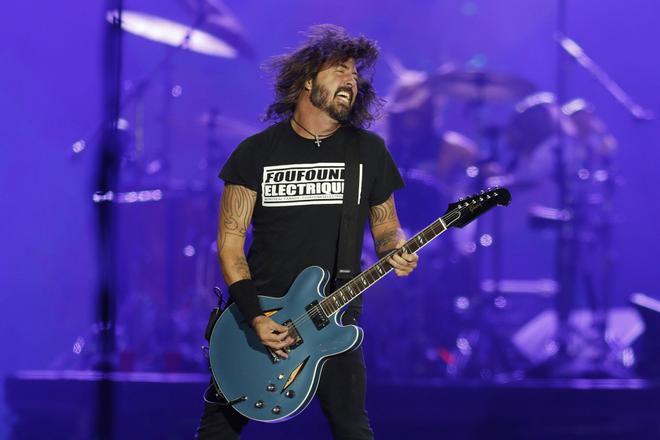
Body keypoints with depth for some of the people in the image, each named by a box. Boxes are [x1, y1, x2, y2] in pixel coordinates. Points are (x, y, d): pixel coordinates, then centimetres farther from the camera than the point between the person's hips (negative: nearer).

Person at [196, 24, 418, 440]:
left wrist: (397, 250, -12)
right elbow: (230, 240, -2)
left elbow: (386, 225, 13)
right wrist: (255, 317, -13)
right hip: (259, 312, 0)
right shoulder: (257, 152, 0)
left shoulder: (369, 151, 4)